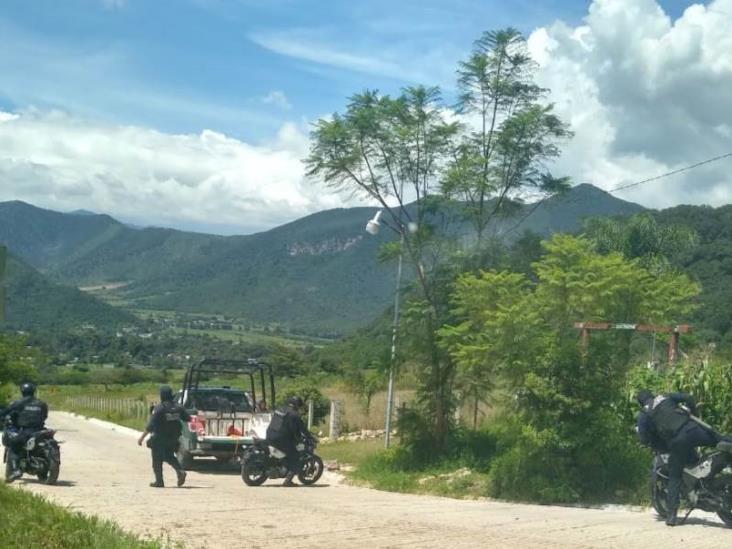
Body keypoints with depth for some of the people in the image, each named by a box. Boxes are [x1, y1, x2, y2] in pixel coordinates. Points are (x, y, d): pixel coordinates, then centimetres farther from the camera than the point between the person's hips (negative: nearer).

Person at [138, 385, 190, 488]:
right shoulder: (178, 408, -1)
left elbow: (150, 426, -20)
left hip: (159, 440, -5)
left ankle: (159, 481, 9)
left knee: (157, 460, 8)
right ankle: (180, 471, -2)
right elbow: (188, 419, 11)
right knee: (169, 457, 21)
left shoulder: (158, 409, -17)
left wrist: (142, 437, -14)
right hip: (173, 440, 5)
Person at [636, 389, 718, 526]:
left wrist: (660, 446, 20)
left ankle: (671, 515, 4)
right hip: (691, 429, 0)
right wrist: (694, 415, 20)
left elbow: (644, 439, 4)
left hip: (676, 442, 0)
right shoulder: (666, 397, 18)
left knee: (674, 477, 7)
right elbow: (688, 398, 6)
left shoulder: (643, 415, 13)